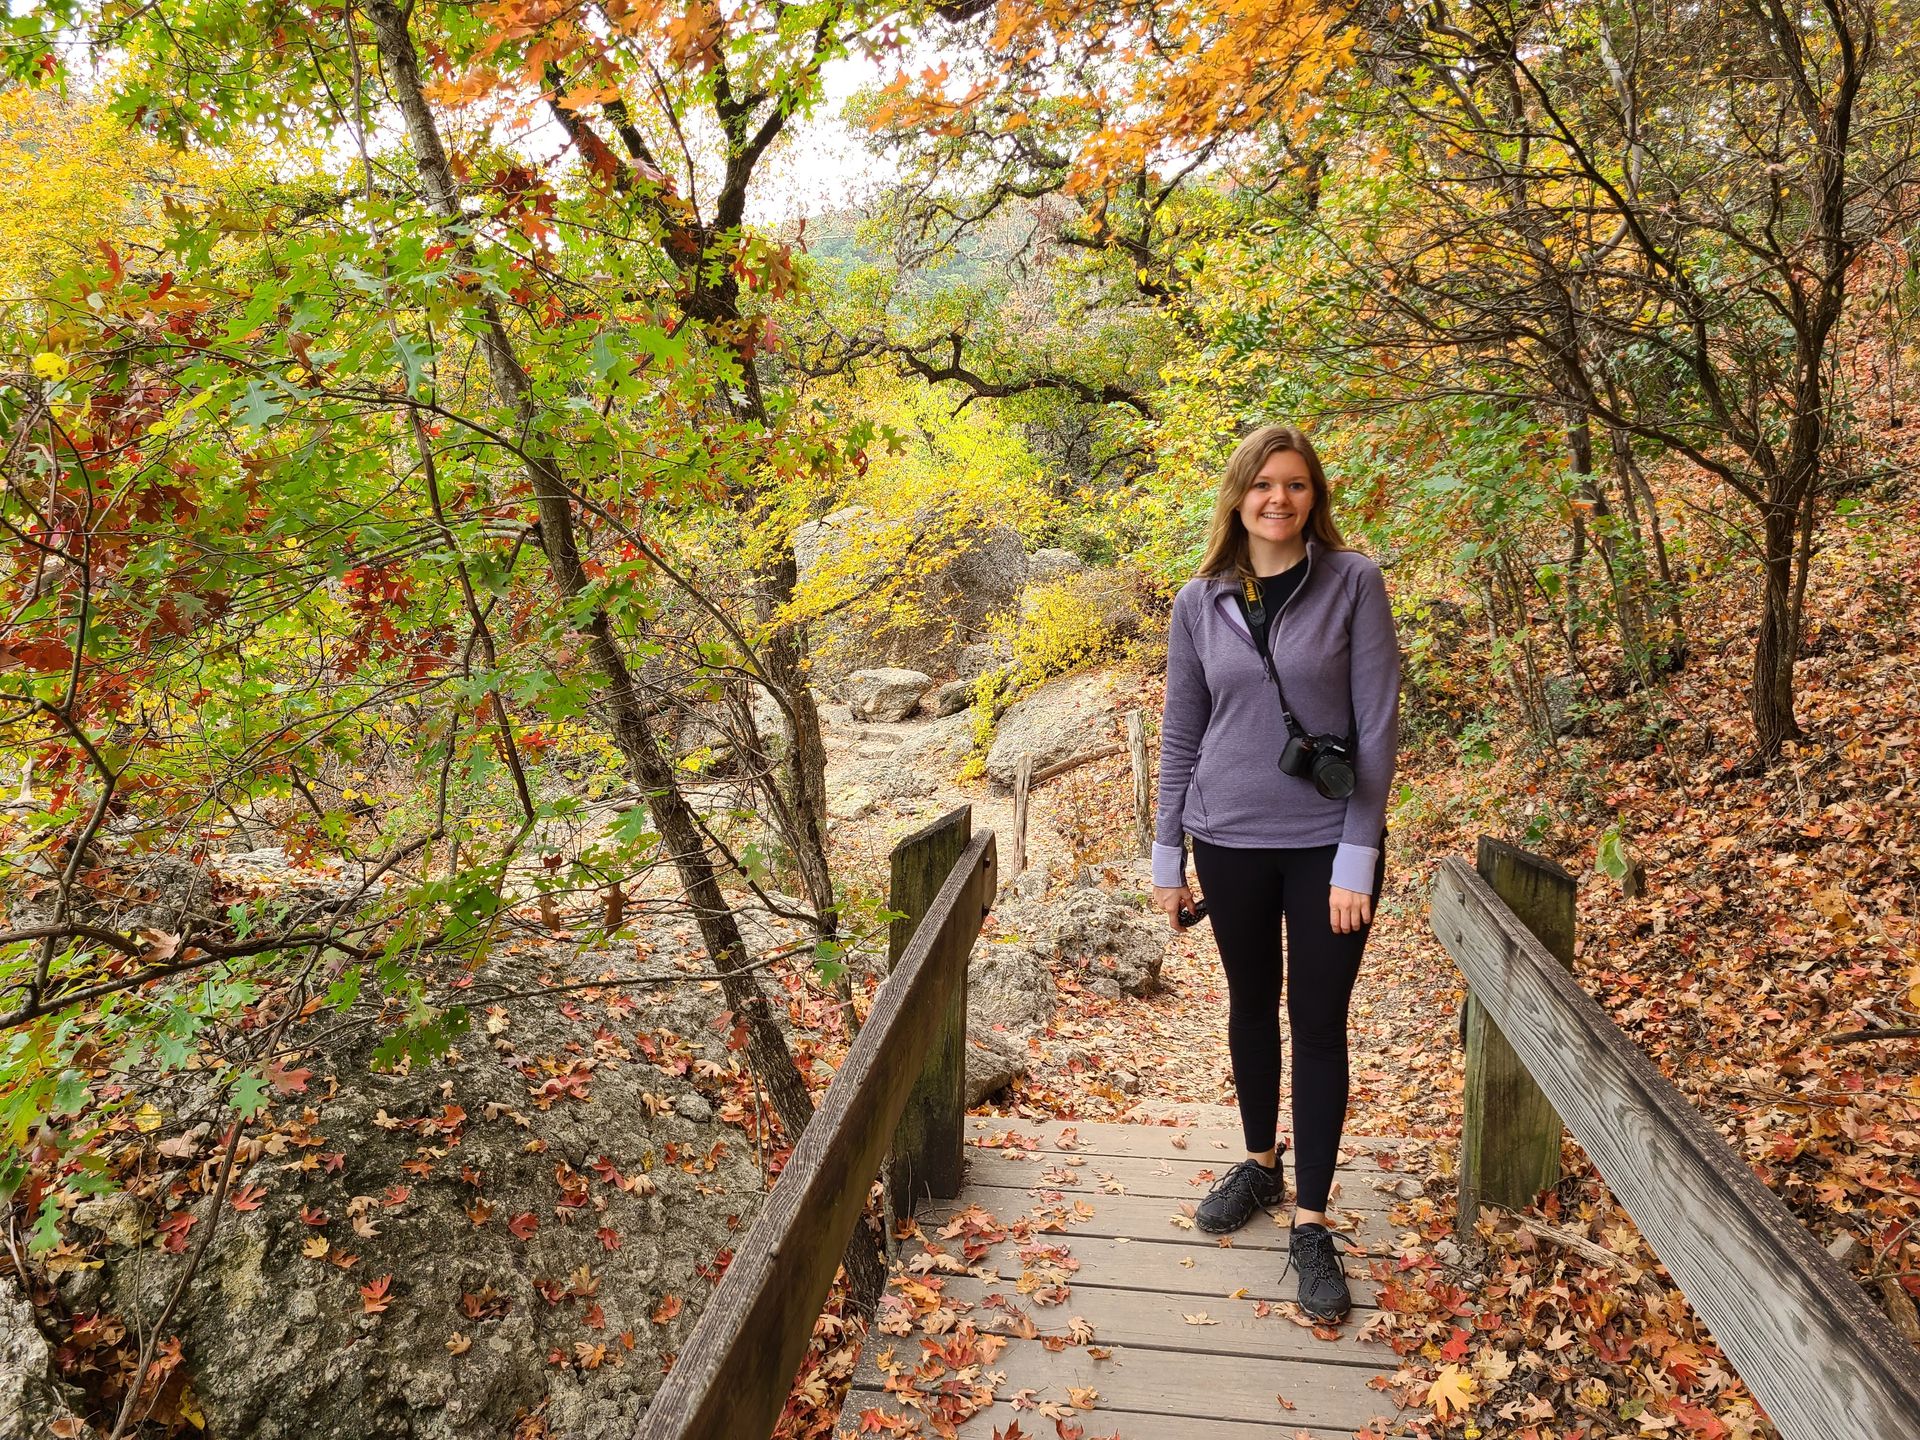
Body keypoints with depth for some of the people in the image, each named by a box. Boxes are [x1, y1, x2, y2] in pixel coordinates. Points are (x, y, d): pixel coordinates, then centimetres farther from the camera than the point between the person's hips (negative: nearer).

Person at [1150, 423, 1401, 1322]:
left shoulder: (1352, 583, -6)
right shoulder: (1200, 601, 2)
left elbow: (1378, 723, -8)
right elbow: (1180, 736, 6)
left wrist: (1357, 854, -12)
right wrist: (1168, 857, 6)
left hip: (1328, 841, -2)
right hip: (1231, 840, 3)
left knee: (1319, 1024, 4)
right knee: (1252, 1005, 17)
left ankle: (1311, 1221, 16)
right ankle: (1261, 1162, 38)